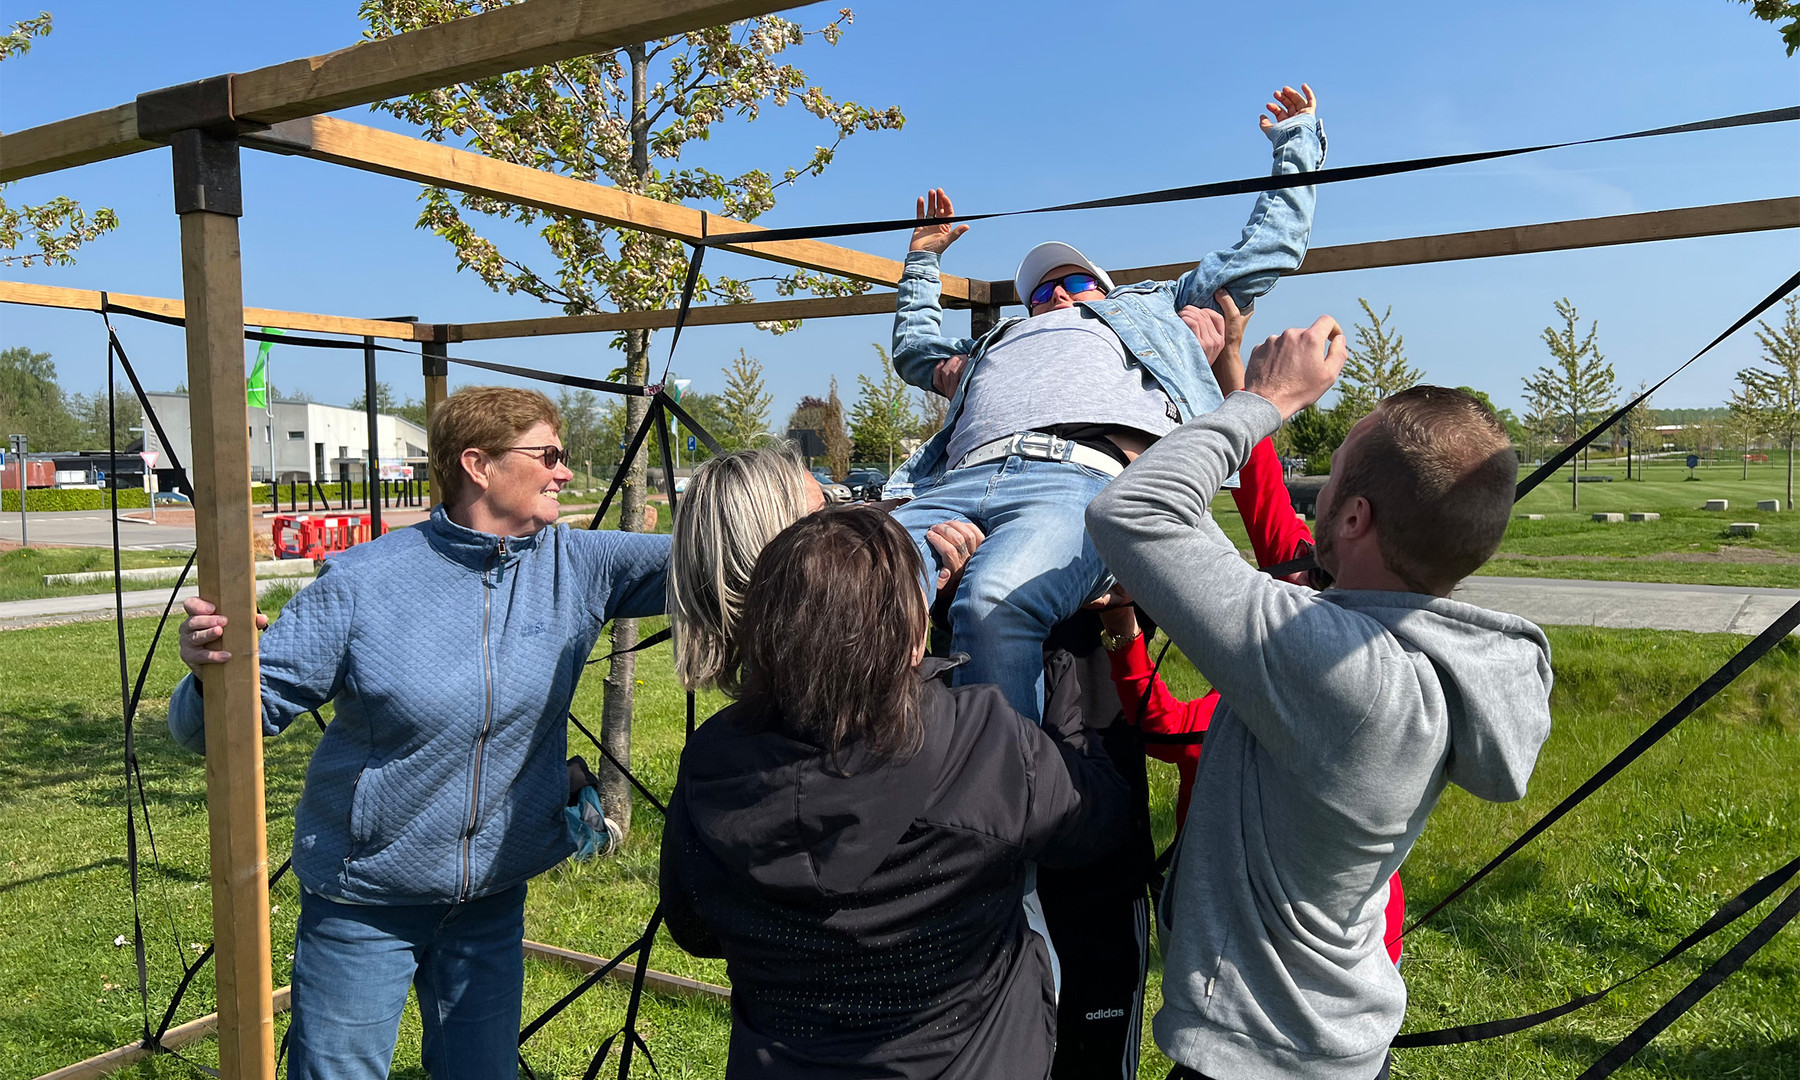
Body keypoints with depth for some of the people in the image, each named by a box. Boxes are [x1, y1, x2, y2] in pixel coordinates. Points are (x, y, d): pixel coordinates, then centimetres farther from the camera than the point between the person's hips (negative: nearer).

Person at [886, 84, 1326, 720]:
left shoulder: (1151, 307, 41)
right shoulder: (1002, 341, 49)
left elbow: (1269, 250, 43)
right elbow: (913, 348, 66)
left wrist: (1296, 142, 51)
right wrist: (922, 259, 70)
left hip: (1085, 477, -3)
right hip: (957, 483, 4)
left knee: (993, 599, -40)